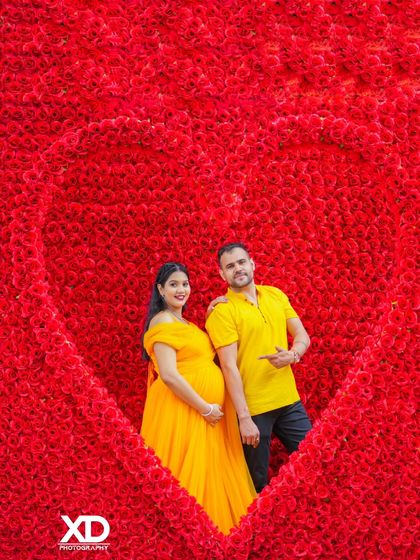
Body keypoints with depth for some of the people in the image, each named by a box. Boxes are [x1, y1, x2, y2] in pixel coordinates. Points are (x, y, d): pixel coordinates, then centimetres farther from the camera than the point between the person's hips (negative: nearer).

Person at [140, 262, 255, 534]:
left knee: (209, 470, 14)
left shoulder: (184, 322, 17)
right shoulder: (163, 322, -12)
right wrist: (206, 409, -17)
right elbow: (169, 376, -21)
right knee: (189, 475, -2)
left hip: (205, 411, 9)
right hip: (182, 411, -9)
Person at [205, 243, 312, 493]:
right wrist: (244, 418, -19)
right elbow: (229, 366, -15)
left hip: (289, 400, 5)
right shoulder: (222, 310, -11)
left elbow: (303, 336, 7)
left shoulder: (276, 295, 6)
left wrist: (292, 355, -17)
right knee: (258, 480, 8)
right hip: (253, 407, -5)